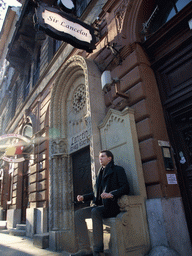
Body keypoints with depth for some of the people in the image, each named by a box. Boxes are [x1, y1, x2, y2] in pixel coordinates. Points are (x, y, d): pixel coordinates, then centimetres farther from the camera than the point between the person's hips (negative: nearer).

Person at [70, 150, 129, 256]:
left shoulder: (118, 170, 2)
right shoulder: (101, 173, 23)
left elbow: (125, 188, -10)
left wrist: (111, 194, -26)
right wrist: (84, 197, 11)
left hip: (112, 206, -7)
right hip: (99, 205, 7)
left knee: (95, 211, -33)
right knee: (78, 214, -11)